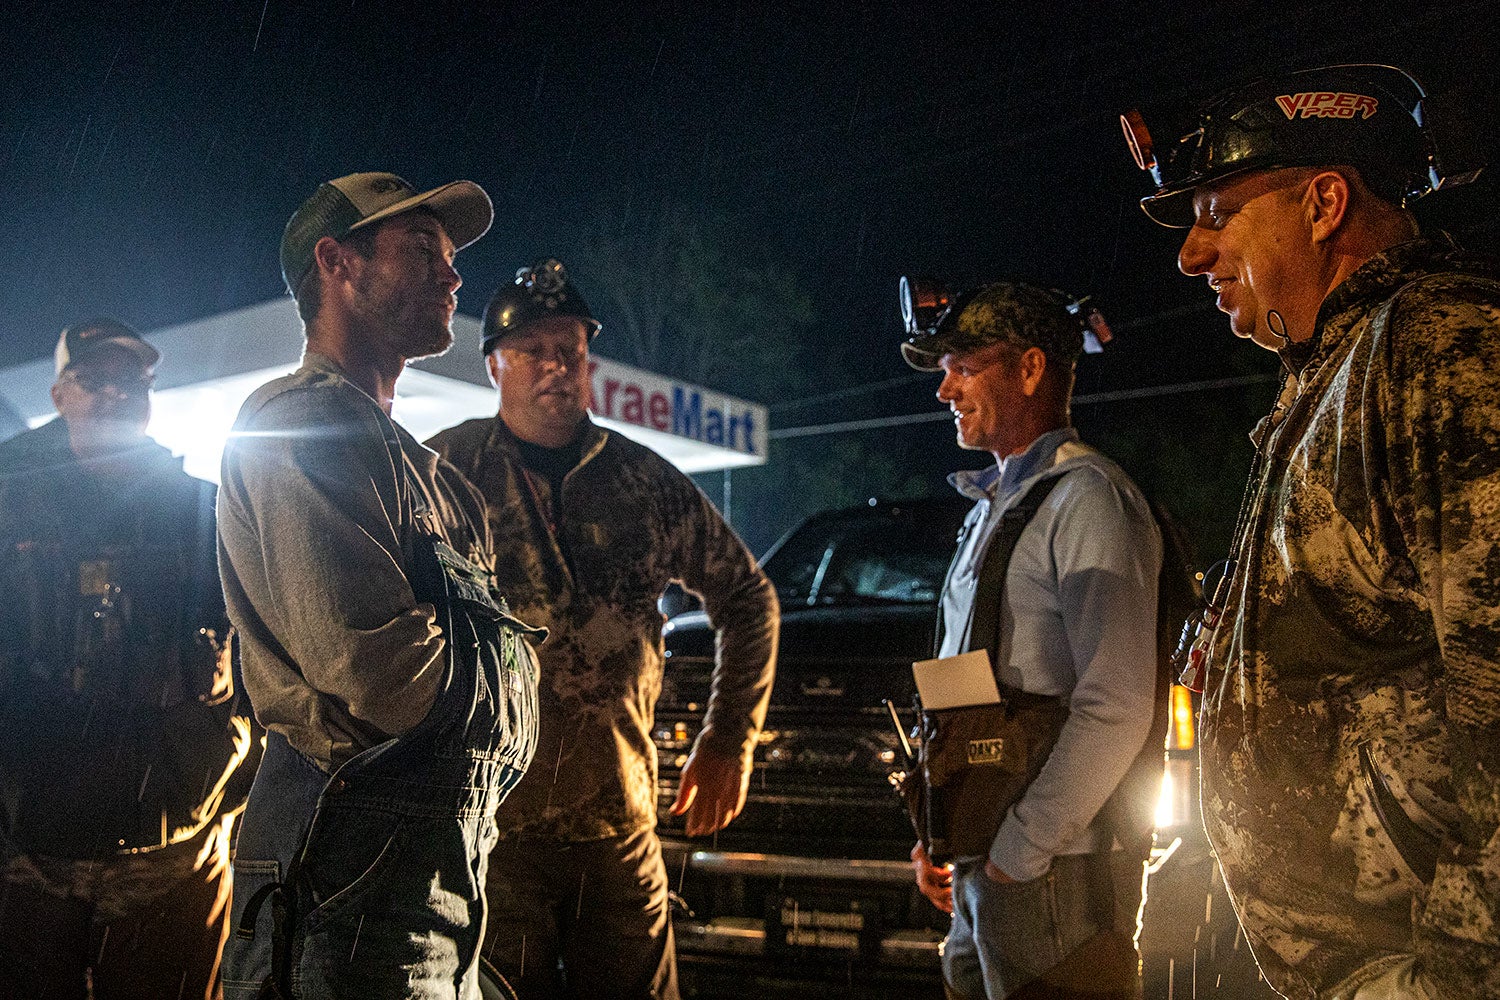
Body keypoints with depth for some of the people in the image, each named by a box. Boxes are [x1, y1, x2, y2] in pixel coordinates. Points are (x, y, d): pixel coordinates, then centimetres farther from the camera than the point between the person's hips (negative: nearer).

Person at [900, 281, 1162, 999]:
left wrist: (1016, 855, -18)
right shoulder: (993, 505, 16)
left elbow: (1116, 712, -22)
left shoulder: (1088, 498, -14)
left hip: (1053, 876, -9)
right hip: (985, 866, 9)